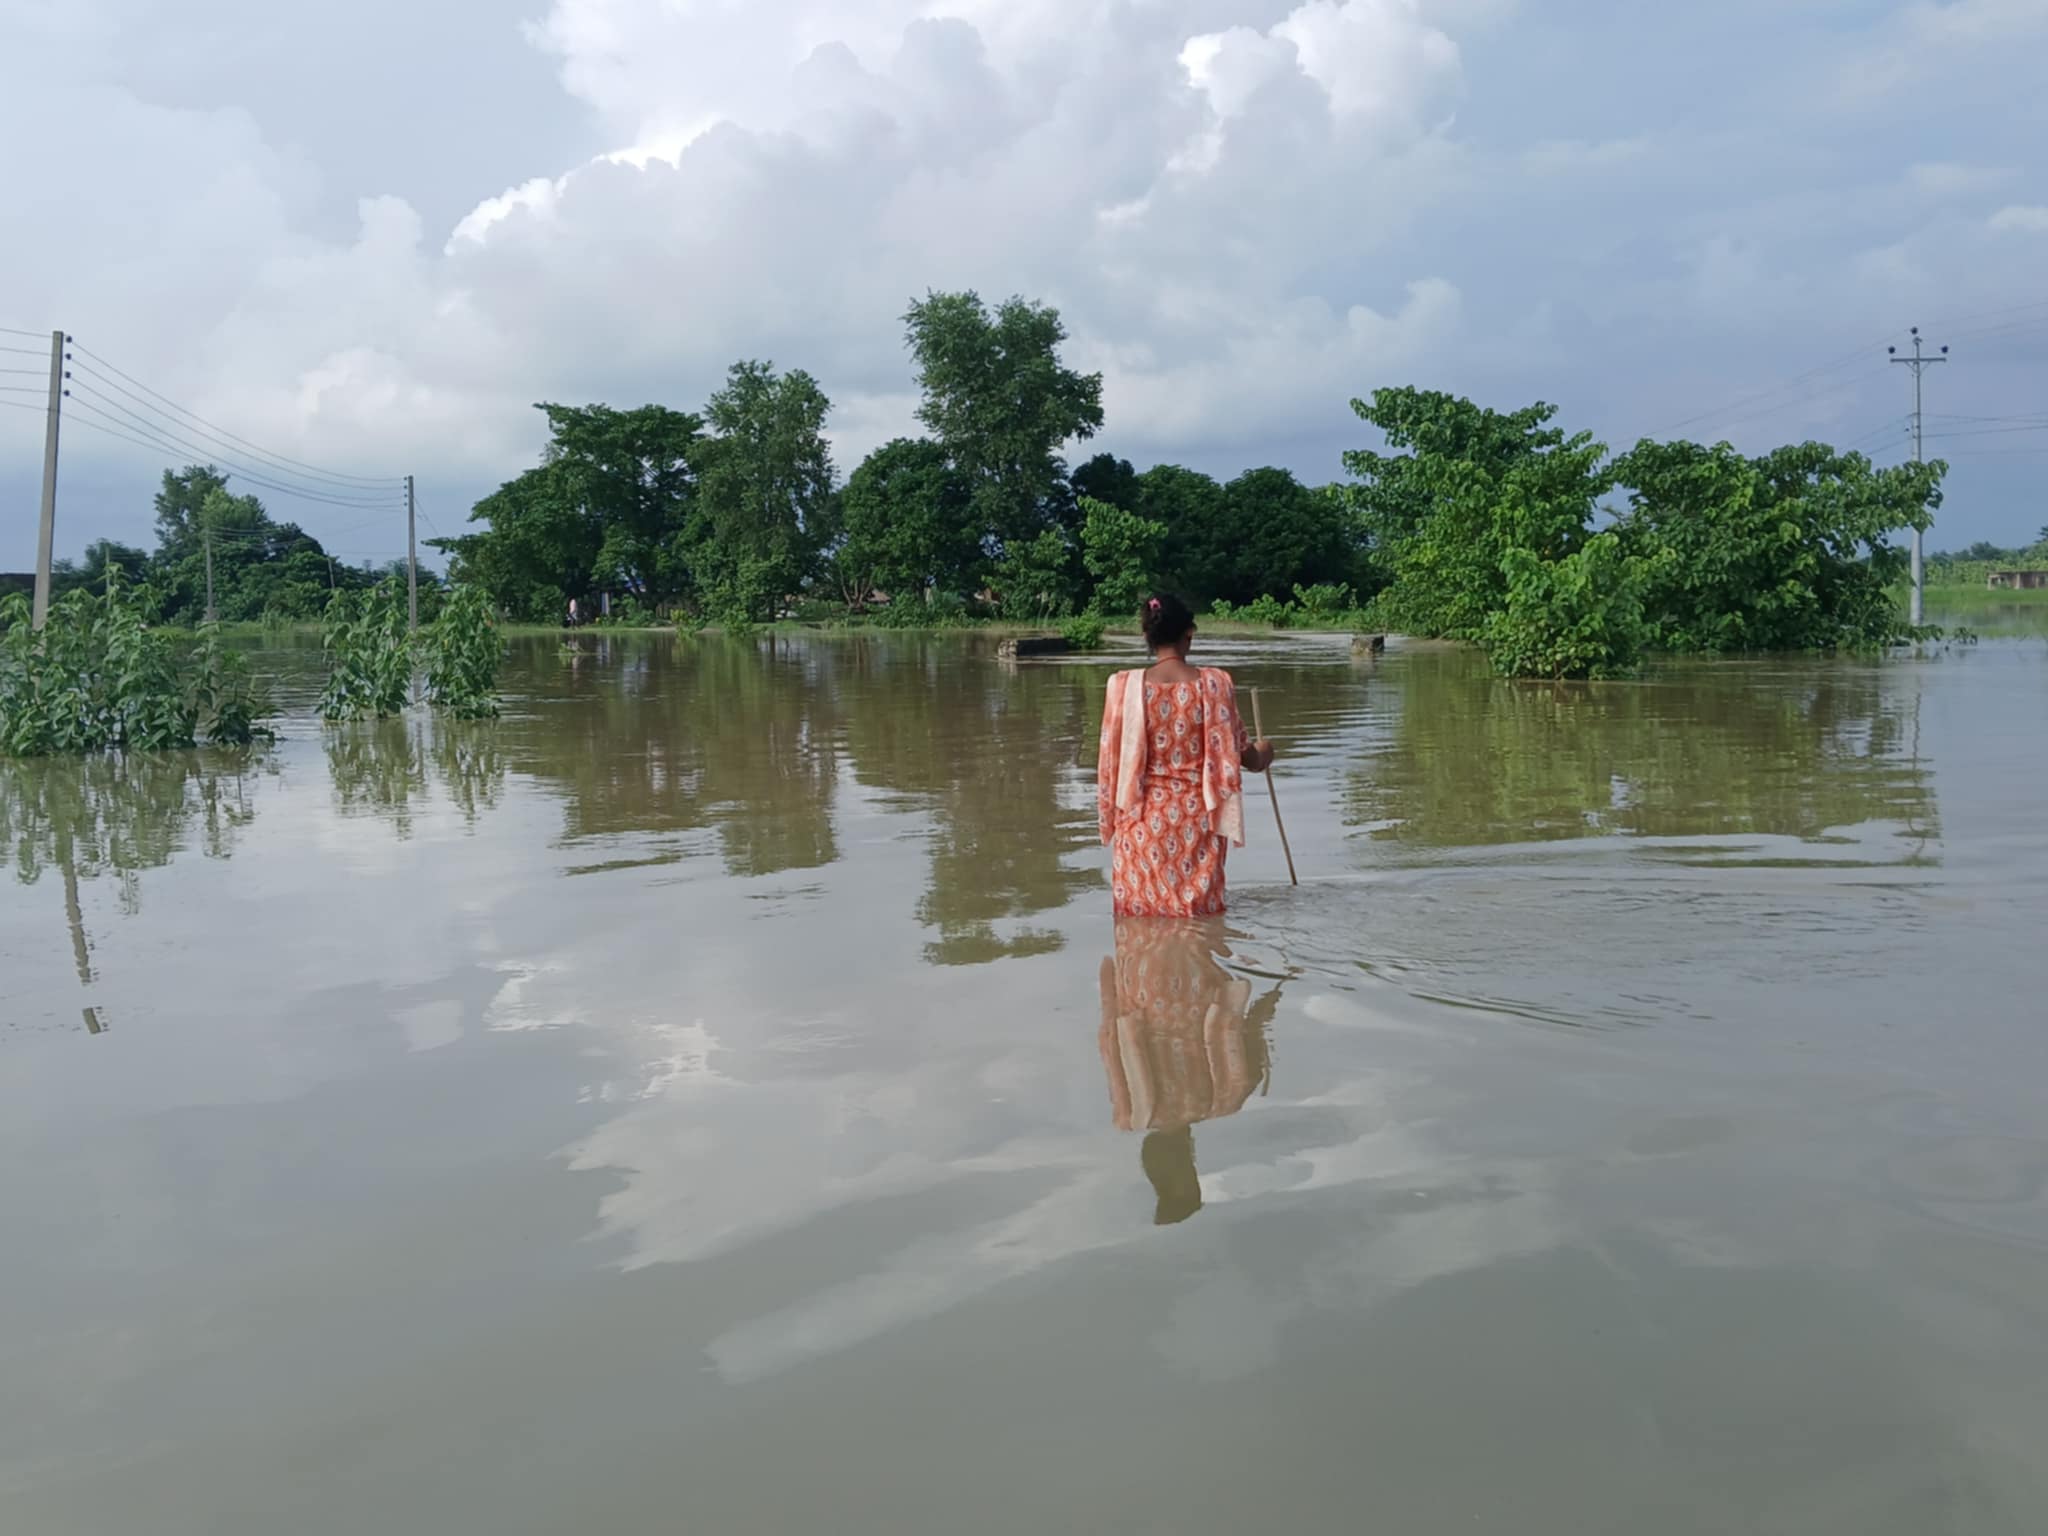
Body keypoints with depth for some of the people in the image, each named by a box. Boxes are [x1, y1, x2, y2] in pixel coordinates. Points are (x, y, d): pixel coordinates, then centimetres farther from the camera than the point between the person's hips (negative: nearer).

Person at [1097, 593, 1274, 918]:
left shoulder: (1126, 686, -8)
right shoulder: (1214, 684, -8)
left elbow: (1111, 759, -3)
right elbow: (1237, 751, 2)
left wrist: (1110, 817, 12)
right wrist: (1262, 756, 26)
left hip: (1144, 817, 0)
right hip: (1198, 817, 0)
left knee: (1142, 914, 9)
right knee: (1198, 912, 12)